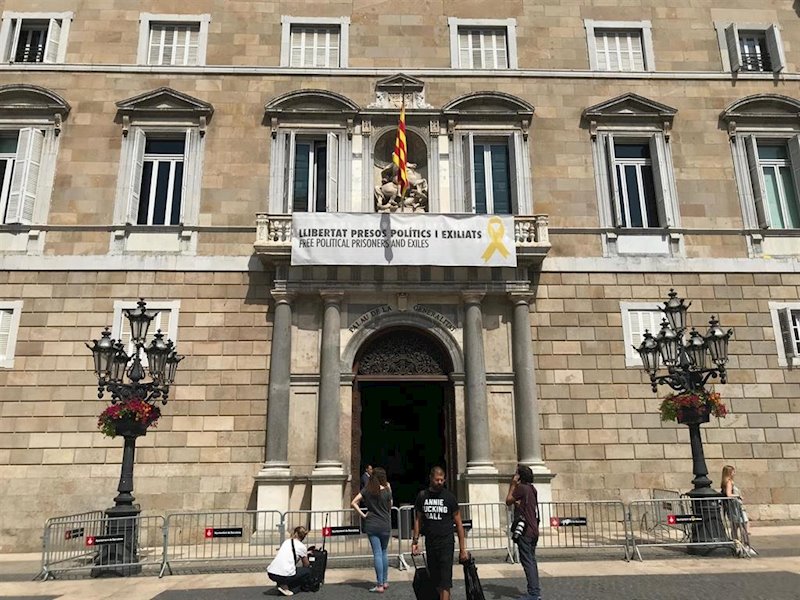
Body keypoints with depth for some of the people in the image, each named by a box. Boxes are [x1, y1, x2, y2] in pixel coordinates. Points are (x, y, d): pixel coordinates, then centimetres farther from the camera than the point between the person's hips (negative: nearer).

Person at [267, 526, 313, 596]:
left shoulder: (286, 542, 19)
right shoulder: (301, 546, 3)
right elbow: (306, 565, 16)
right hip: (284, 576, -7)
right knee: (308, 571, 16)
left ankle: (282, 584, 10)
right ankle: (286, 587, 2)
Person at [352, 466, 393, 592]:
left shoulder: (367, 490, -2)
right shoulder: (387, 491, -6)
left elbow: (353, 503, -7)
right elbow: (390, 507, 8)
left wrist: (362, 515, -2)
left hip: (371, 525, 0)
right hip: (385, 525, 0)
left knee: (377, 554, 1)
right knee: (384, 552, 16)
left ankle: (380, 585, 2)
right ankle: (385, 581, 23)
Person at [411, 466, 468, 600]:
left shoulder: (449, 496, -2)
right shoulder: (422, 496, 4)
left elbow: (458, 523, 1)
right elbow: (418, 519, 12)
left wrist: (462, 549, -2)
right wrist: (415, 541, 2)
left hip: (446, 543, -3)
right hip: (429, 543, 3)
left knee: (445, 582, -8)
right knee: (434, 580, 10)